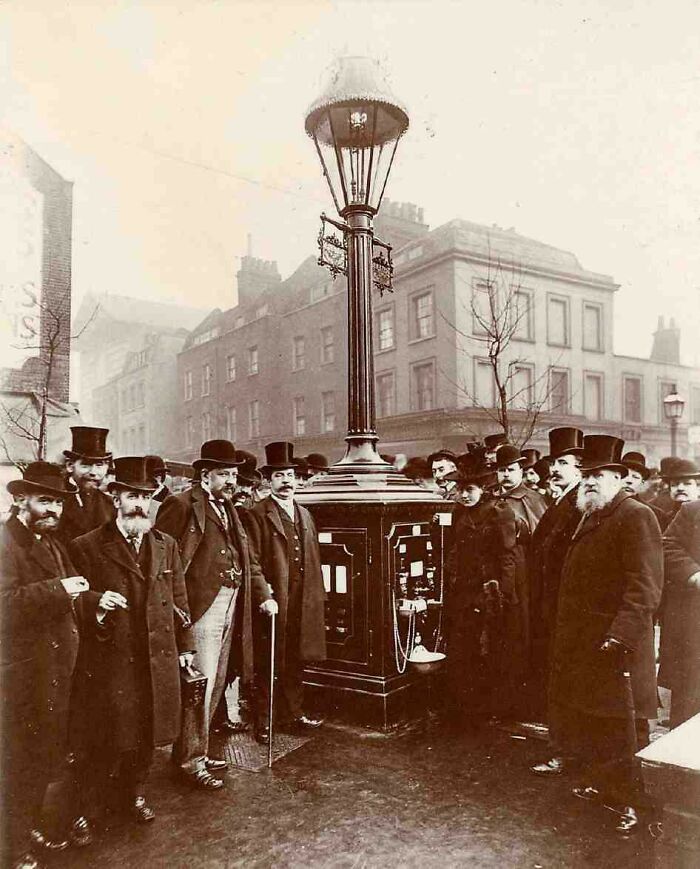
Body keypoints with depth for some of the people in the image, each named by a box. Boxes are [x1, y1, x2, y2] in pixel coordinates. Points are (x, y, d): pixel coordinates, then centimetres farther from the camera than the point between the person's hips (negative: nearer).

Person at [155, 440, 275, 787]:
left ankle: (195, 750, 31)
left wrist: (263, 594, 7)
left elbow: (246, 556, 17)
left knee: (216, 683, 16)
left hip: (230, 608, 9)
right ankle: (191, 759, 13)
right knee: (200, 683, -3)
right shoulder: (182, 505, -10)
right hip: (201, 608, -9)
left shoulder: (227, 508, 17)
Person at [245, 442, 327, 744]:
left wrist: (318, 595, 12)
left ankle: (293, 713, 32)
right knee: (267, 664, 4)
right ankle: (262, 721, 17)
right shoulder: (257, 515, -7)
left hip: (302, 603, 6)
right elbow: (253, 562, -11)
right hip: (273, 601, -6)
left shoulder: (304, 514, 15)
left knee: (296, 661, 17)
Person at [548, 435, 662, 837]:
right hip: (581, 643, 9)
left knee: (616, 726, 2)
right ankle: (599, 784, 36)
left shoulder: (636, 517, -14)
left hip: (613, 644, -9)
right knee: (581, 720, 18)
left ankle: (630, 803, 18)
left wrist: (621, 635, -27)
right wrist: (566, 634, 16)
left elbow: (645, 586, -22)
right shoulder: (591, 518, 14)